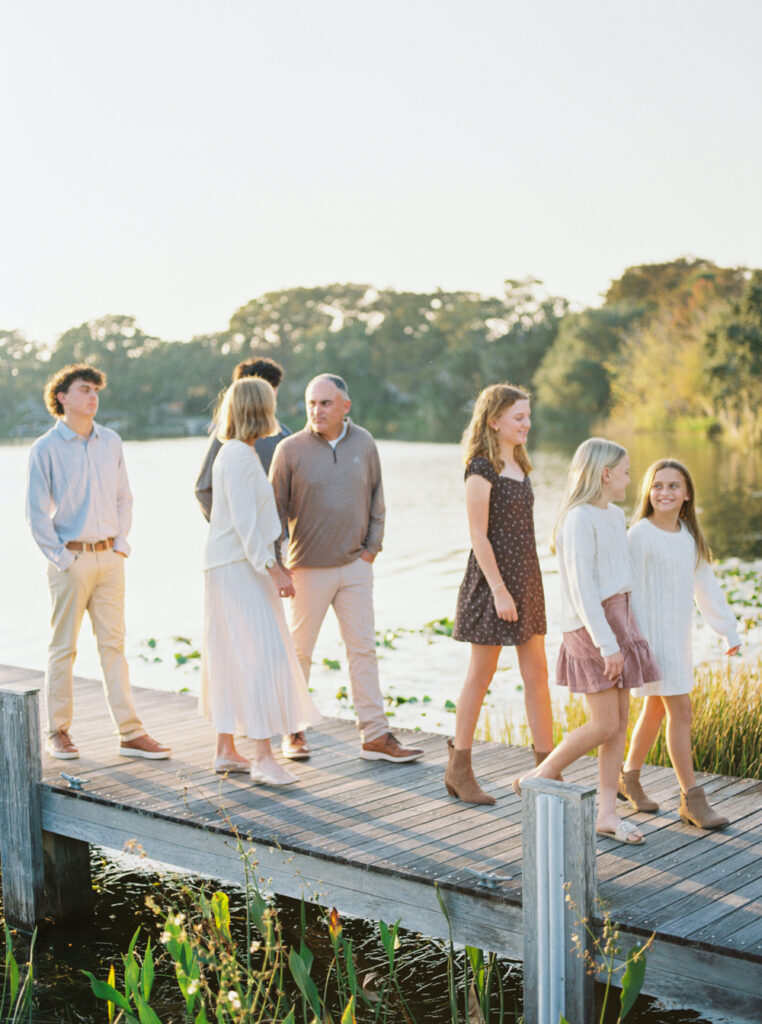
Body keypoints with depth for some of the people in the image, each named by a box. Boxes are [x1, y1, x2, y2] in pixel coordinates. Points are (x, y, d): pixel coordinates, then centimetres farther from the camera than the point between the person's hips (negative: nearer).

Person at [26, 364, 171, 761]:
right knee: (63, 647, 3)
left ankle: (130, 733, 7)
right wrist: (61, 557, -9)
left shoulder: (111, 442, 9)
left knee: (113, 644, 6)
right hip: (70, 559, -4)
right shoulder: (45, 449, -5)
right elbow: (36, 512, -5)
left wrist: (121, 544, 5)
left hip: (109, 557, 4)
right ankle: (57, 732, 14)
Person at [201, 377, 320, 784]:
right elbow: (244, 521, -21)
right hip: (238, 567, -10)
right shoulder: (239, 456, -15)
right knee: (263, 655, -12)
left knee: (232, 659, 12)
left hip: (242, 566, 10)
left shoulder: (237, 453, 16)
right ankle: (263, 757, -12)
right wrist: (272, 568, -24)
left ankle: (226, 751, 17)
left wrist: (273, 564, 22)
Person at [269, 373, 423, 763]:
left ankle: (375, 736, 9)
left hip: (355, 566, 3)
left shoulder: (363, 443, 3)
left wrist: (373, 546, 6)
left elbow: (376, 496, 13)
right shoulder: (290, 449, -7)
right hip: (309, 568, -3)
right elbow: (275, 509, -3)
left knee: (363, 649, 4)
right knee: (299, 650, 6)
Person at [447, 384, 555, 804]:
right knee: (480, 676, 1)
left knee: (537, 675, 7)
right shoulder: (481, 469, -12)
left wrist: (524, 586, 16)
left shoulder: (519, 466, 13)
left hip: (525, 578, 8)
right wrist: (499, 589, -19)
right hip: (493, 579, -8)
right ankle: (459, 769, 13)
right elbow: (478, 536, -15)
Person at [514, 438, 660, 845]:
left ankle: (607, 813, 13)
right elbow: (581, 587, -20)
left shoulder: (616, 516, 13)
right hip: (590, 628, -9)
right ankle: (539, 777, 12)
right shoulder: (579, 520, -15)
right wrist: (607, 644, -22)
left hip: (618, 620, 9)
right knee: (604, 725, -7)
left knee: (621, 721, 7)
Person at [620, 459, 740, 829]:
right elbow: (633, 592, -15)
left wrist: (729, 629, 16)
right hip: (652, 634, -7)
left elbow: (706, 586, 14)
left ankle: (630, 776, 33)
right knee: (680, 711, -9)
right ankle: (692, 799, -3)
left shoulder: (690, 536, 7)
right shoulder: (640, 534, -14)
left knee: (655, 708, 17)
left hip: (679, 635, 7)